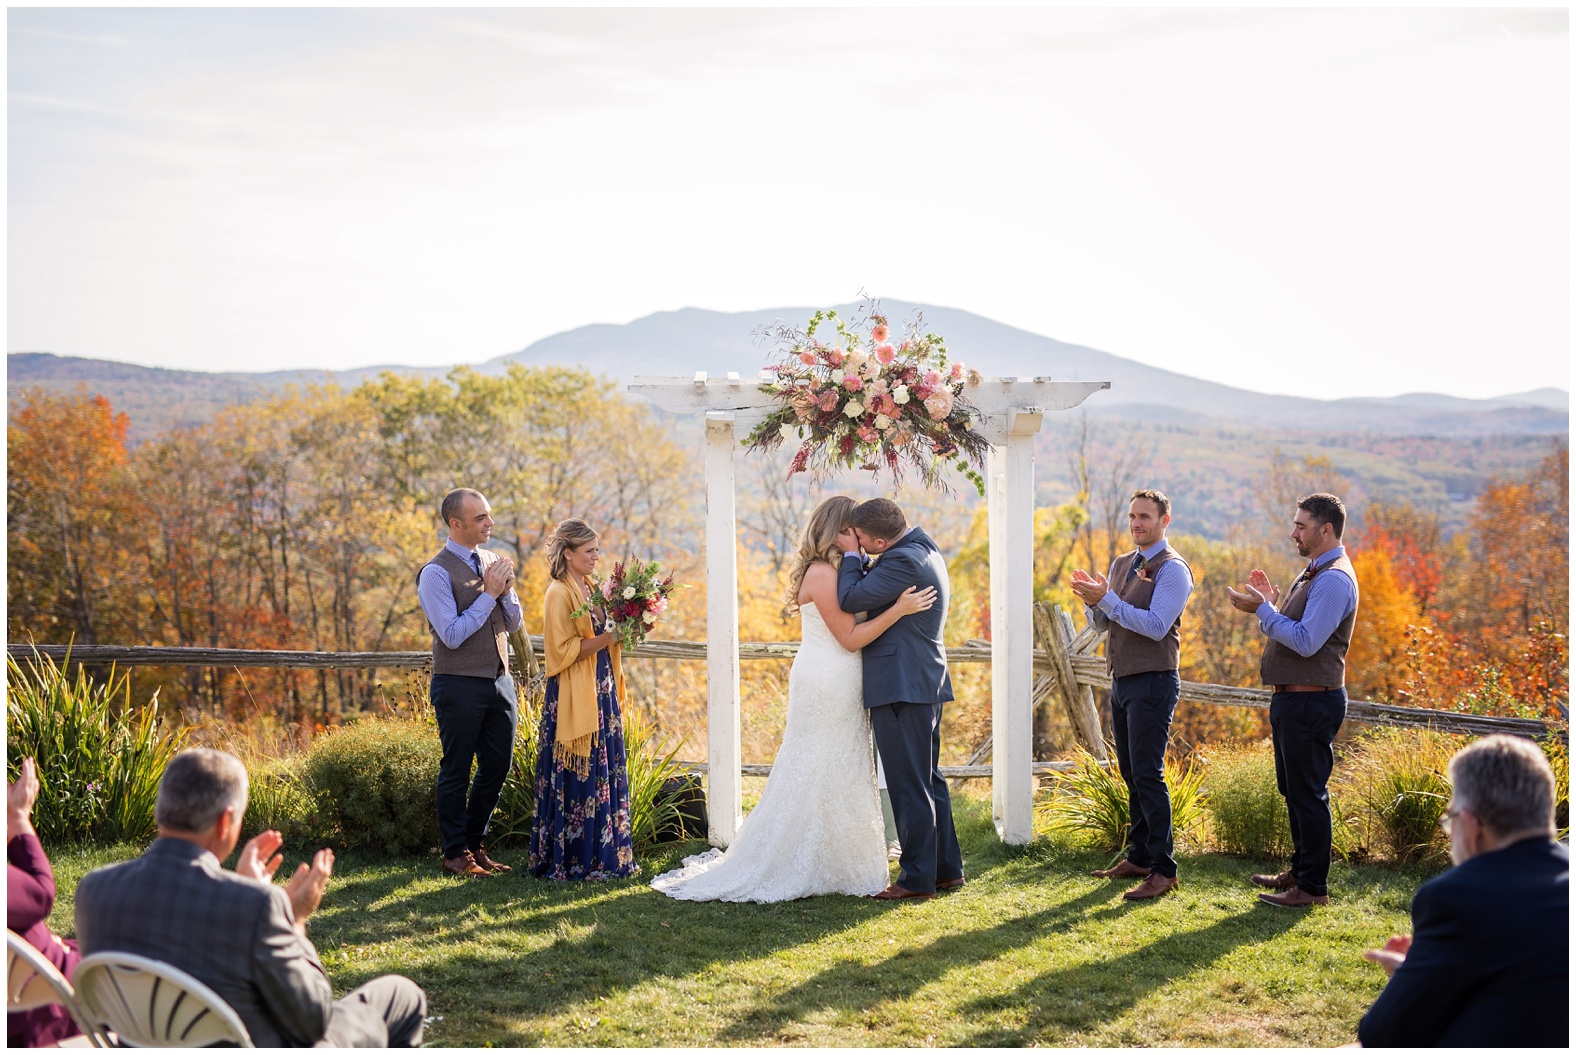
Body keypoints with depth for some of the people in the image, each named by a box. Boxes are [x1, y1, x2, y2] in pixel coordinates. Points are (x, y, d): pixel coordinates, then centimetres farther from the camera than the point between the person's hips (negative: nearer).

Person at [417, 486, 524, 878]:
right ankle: (455, 854, 16)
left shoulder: (493, 562, 9)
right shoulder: (436, 573, -12)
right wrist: (488, 594, -17)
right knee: (456, 771, 5)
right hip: (460, 686, -7)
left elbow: (514, 622, 12)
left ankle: (474, 843, 28)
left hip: (499, 681, 7)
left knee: (497, 768, 13)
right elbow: (453, 634, -19)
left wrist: (506, 590, -7)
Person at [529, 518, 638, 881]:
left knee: (607, 775, 9)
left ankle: (605, 855, 15)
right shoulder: (558, 594, -11)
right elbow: (562, 650, -16)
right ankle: (575, 860, 2)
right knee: (579, 779, -5)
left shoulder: (589, 589, 14)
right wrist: (606, 639, -18)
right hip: (574, 698, -8)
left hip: (602, 692, 8)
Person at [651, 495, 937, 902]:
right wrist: (898, 609, -24)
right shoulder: (822, 574, -16)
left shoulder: (831, 572, 14)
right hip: (826, 684, -10)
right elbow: (851, 637, -18)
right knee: (819, 776, -3)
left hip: (837, 686, 10)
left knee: (838, 776, 14)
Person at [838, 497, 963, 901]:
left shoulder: (902, 561, -20)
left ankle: (918, 877, 1)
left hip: (901, 686, -11)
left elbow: (850, 600, -20)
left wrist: (851, 556, -7)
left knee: (909, 785, -4)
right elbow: (874, 589, 17)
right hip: (925, 683, 11)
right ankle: (947, 868, 23)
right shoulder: (924, 548, 12)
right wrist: (857, 559, 3)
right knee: (929, 779, 16)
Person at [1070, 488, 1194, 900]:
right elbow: (1103, 622, 15)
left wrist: (1107, 599, -22)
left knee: (1148, 774, -11)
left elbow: (1156, 626, -20)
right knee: (1131, 774, 12)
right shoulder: (1121, 565, 15)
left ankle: (1163, 870, -8)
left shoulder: (1172, 569, -10)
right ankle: (1139, 857, 19)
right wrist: (1093, 600, -6)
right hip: (1121, 680, 8)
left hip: (1153, 682, -8)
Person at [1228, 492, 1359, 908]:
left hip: (1311, 702, -11)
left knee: (1308, 793, -6)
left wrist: (1261, 609, -19)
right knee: (1293, 789, 18)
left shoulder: (1334, 579, -16)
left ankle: (1314, 887, 0)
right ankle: (1301, 870, 29)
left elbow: (1306, 641, -24)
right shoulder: (1313, 574, 17)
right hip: (1292, 698, 11)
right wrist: (1269, 602, 11)